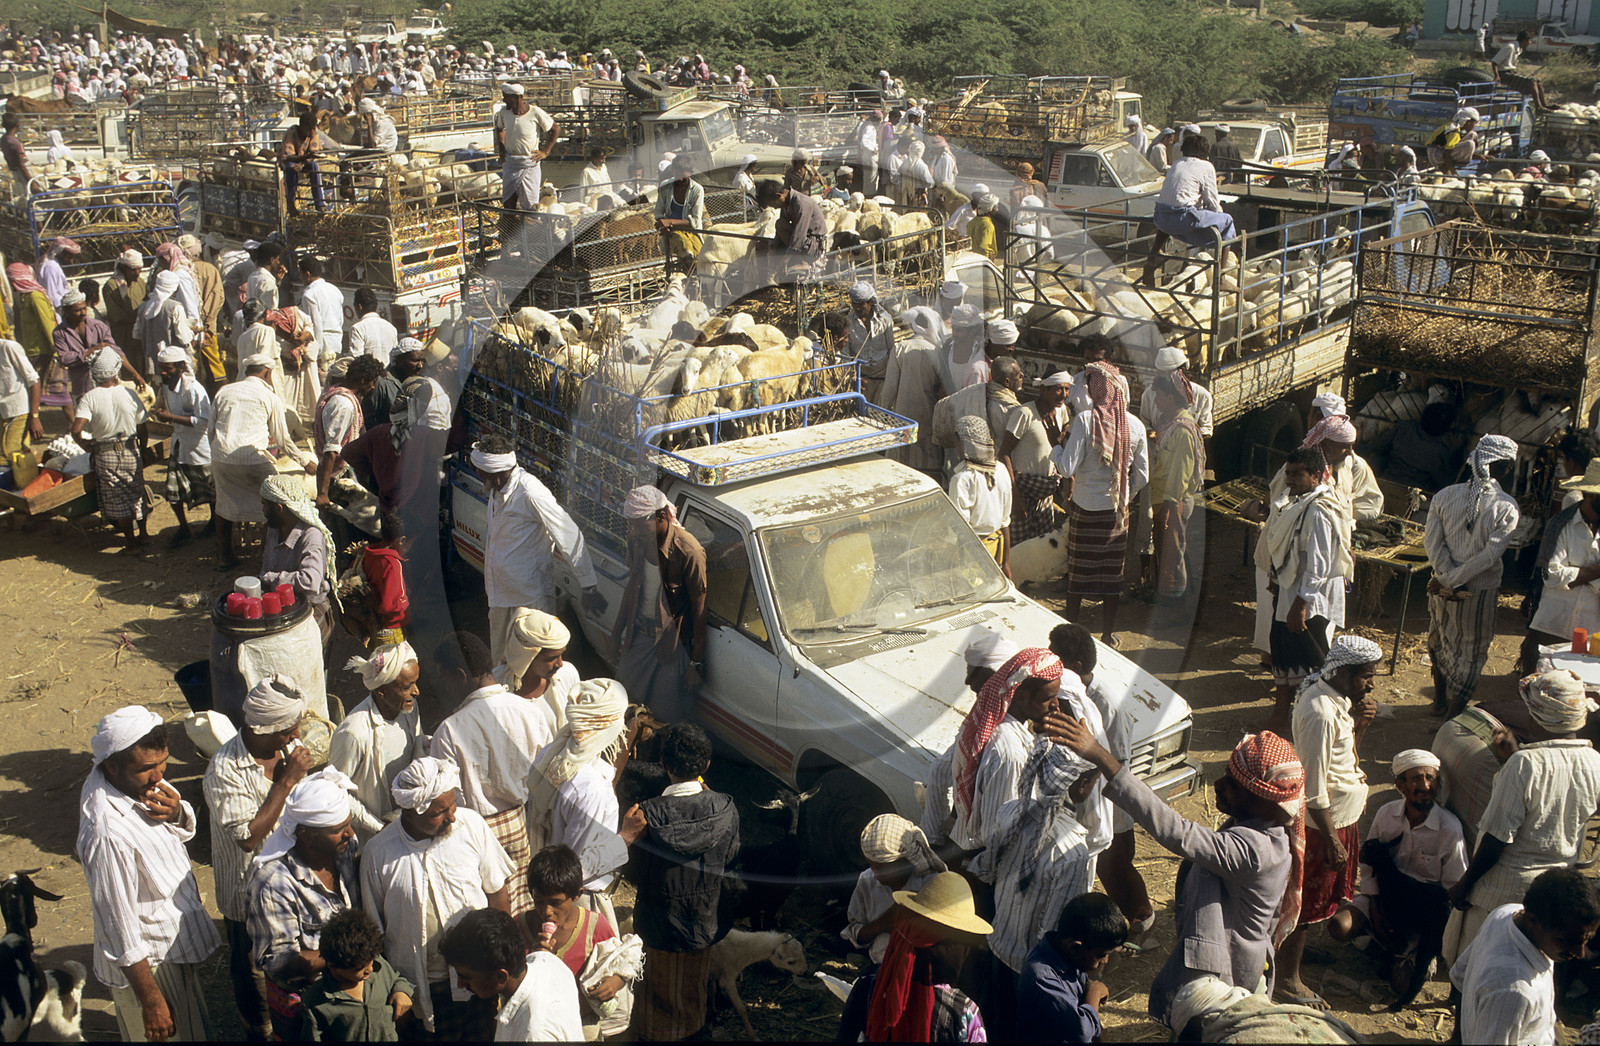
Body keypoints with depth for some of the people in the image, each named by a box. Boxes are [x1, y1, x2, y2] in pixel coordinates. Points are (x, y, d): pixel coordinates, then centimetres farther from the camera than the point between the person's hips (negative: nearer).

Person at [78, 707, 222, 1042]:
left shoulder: (143, 780, -11)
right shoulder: (108, 833, -35)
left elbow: (186, 830, 8)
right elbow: (119, 928, -27)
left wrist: (177, 813, -17)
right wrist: (151, 1002, -20)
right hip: (149, 963, -8)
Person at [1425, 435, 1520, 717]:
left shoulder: (1445, 496, -8)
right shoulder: (1506, 508, -17)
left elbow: (1433, 542, -12)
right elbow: (1490, 555, -22)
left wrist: (1447, 579, -10)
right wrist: (1453, 579, -16)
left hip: (1443, 588, 4)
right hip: (1480, 591, -4)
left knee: (1440, 640, 23)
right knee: (1472, 651, 12)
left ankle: (1440, 701, 40)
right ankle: (1452, 717, 17)